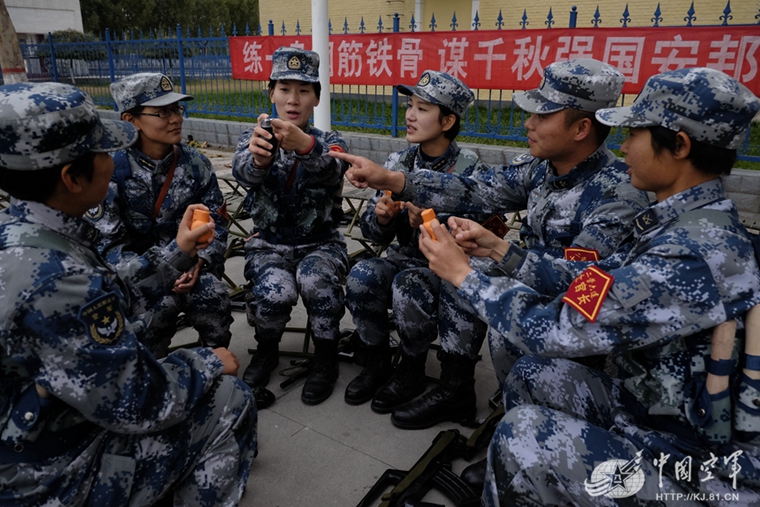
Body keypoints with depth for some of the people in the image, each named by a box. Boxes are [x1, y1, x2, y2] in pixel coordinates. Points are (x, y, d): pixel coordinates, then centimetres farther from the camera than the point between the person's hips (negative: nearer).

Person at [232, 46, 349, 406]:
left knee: (315, 280, -33)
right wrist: (258, 157, -48)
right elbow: (244, 172, -23)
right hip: (269, 243, 1)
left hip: (320, 242, 0)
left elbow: (331, 173, -25)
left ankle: (326, 357, -6)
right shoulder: (255, 139, 3)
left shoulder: (328, 143, 1)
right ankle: (267, 350, 4)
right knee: (275, 293, -29)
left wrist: (306, 147, -48)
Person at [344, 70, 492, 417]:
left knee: (408, 286, -32)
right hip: (404, 258, 4)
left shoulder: (469, 170, -12)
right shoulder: (398, 163, 0)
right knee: (362, 276, -24)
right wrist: (380, 216, -20)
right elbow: (374, 234, 4)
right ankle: (377, 362, -1)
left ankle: (412, 372, -4)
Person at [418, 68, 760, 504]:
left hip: (704, 468, -8)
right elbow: (595, 284, 4)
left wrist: (463, 274, -15)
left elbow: (551, 331, -28)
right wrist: (500, 249, 3)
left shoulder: (691, 252, -31)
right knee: (530, 375, 7)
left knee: (521, 433, -15)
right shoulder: (700, 225, -1)